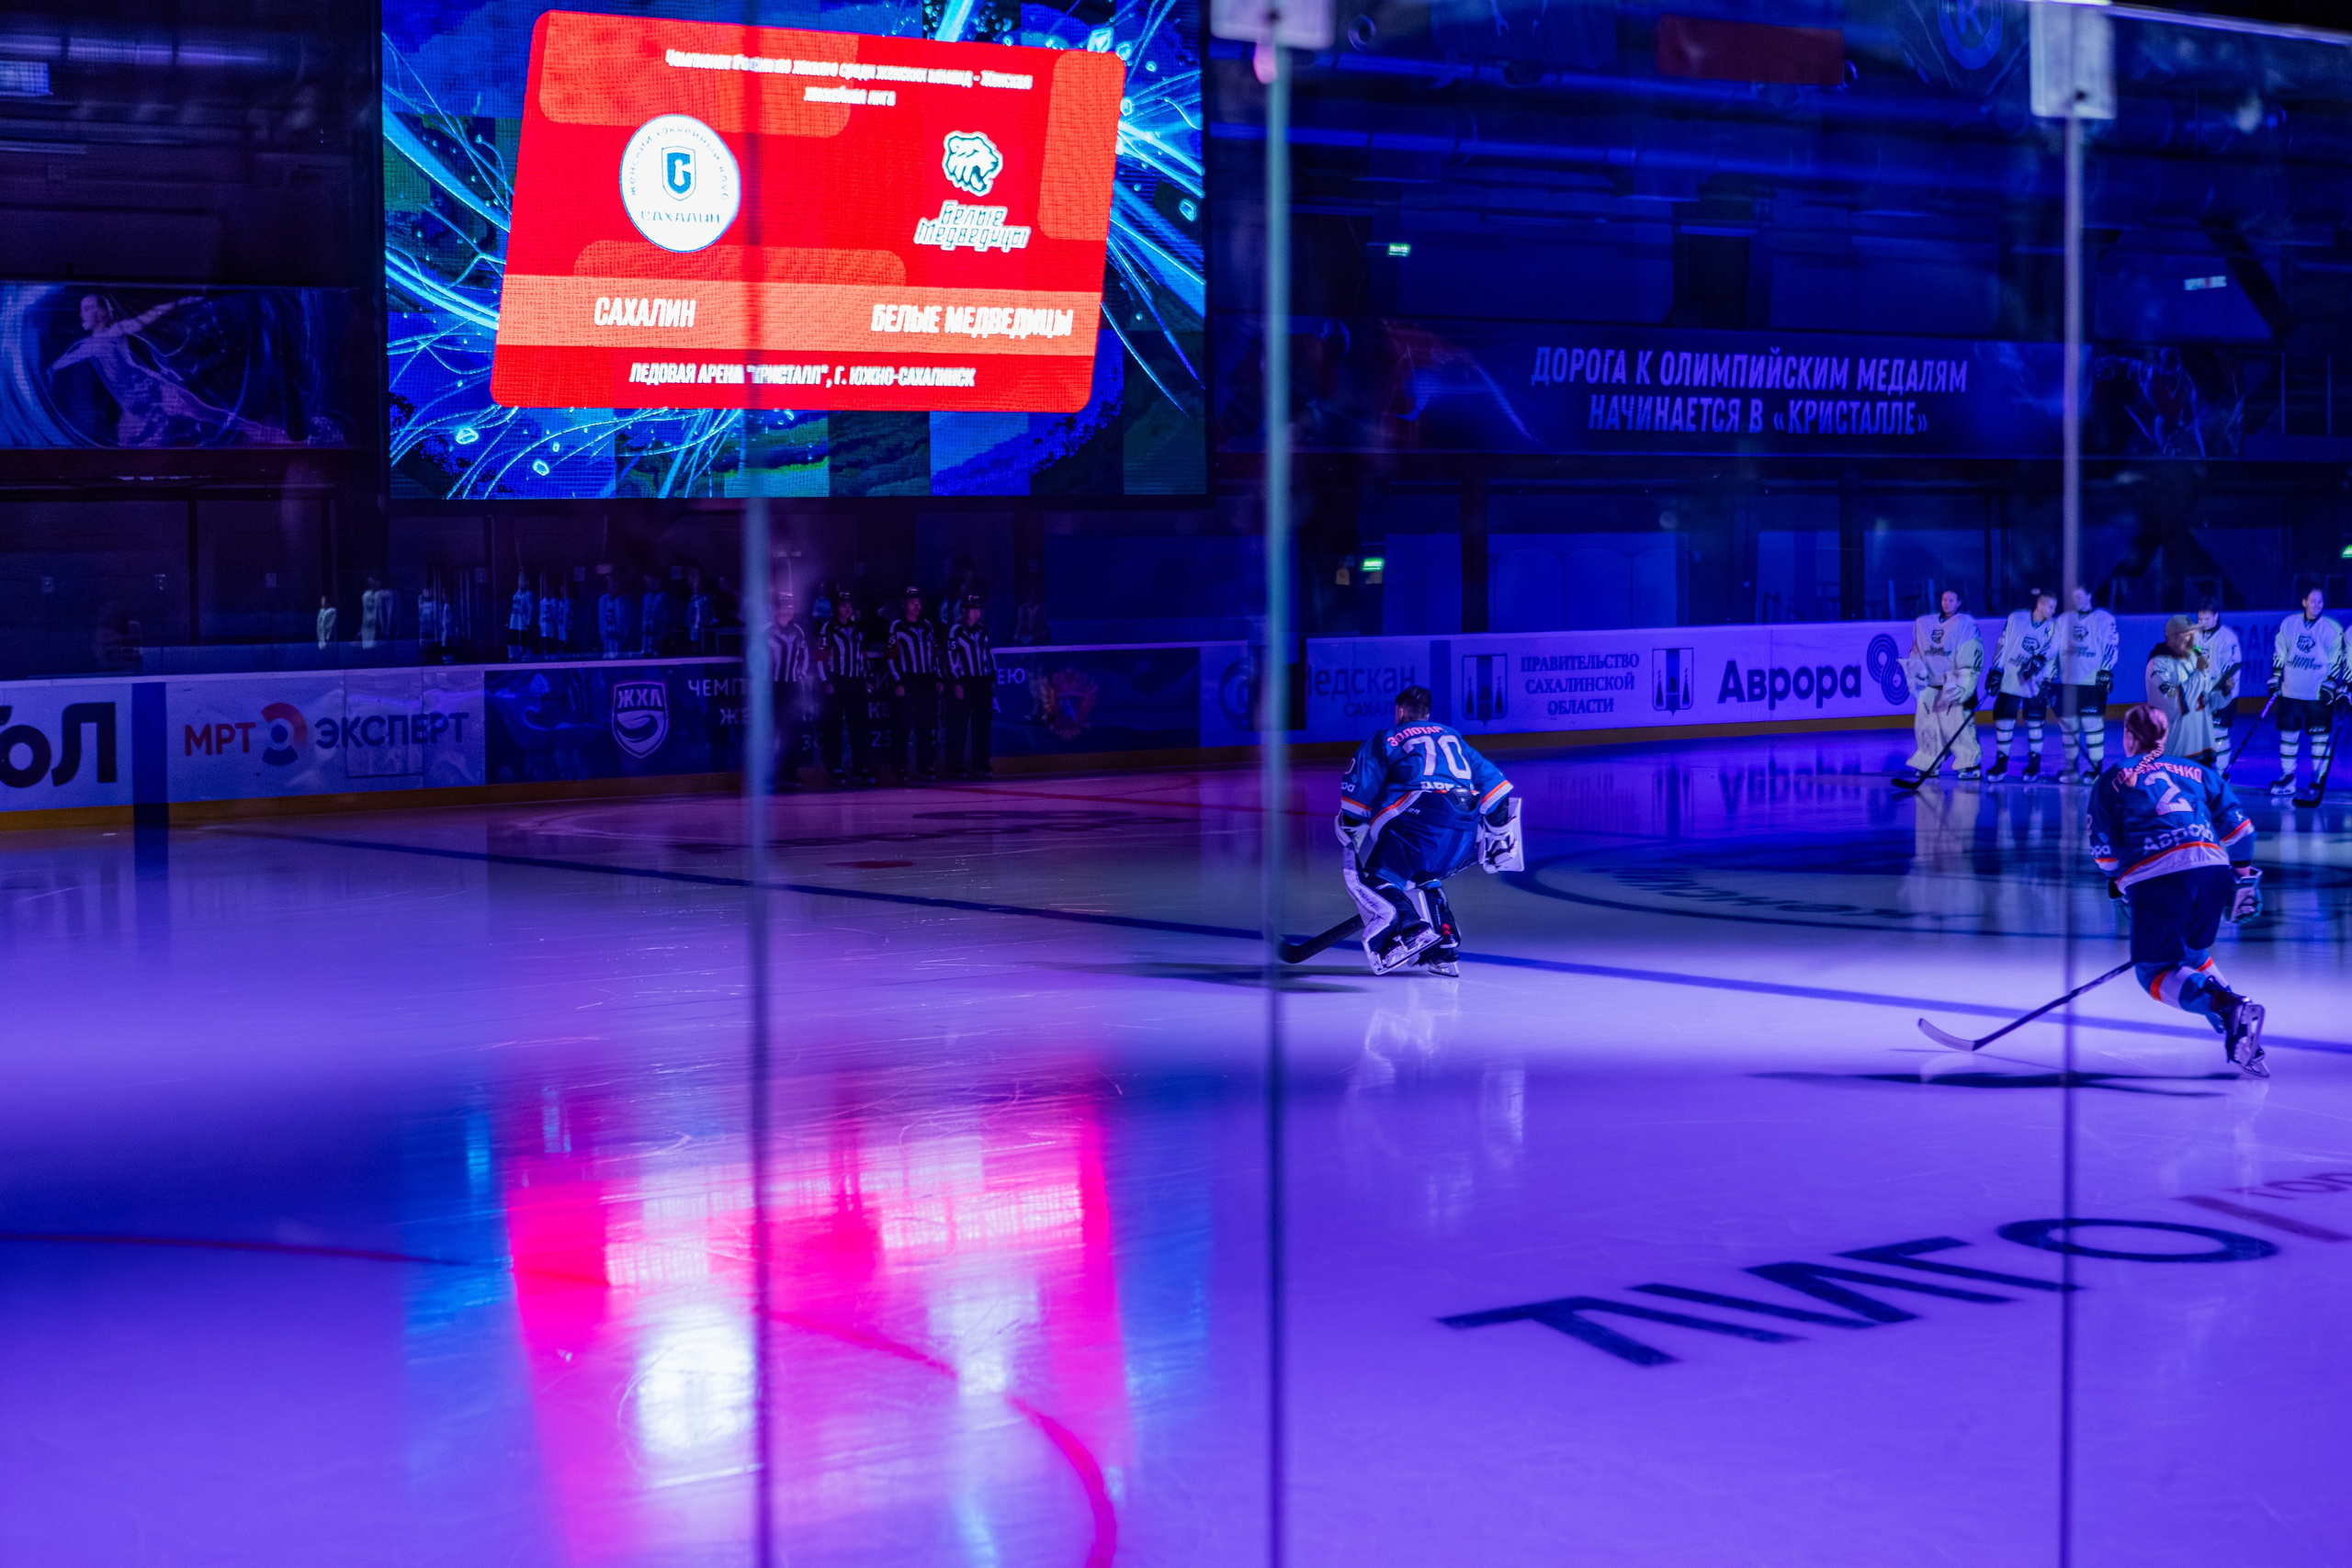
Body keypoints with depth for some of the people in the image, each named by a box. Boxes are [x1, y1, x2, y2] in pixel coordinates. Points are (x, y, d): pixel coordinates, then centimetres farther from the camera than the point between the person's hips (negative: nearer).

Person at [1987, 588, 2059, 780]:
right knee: (2004, 719, 0)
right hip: (2010, 680, 0)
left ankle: (2034, 763, 16)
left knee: (2035, 721, 3)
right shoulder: (2016, 618, -4)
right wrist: (1995, 671, -2)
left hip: (2035, 683, 0)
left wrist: (2048, 682, -15)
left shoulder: (2053, 626, -3)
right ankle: (2001, 763, 11)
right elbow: (2002, 644, 1)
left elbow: (2051, 652, -6)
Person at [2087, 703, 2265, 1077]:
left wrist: (2119, 881, 29)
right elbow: (2236, 825, 18)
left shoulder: (2112, 780, 17)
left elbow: (2105, 850, 12)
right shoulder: (2198, 771, 26)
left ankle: (2224, 1005, -27)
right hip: (2212, 867, 5)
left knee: (2155, 972, 2)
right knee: (2193, 954, 25)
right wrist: (2243, 876, 22)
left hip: (2156, 879, -5)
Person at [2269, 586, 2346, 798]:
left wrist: (2330, 685, -9)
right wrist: (2275, 679, 7)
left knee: (2320, 736, 1)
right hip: (2290, 691, 3)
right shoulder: (2288, 624, 3)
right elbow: (2279, 654, 10)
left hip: (2318, 694, -2)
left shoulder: (2332, 629, -5)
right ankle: (2287, 776, 15)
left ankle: (2318, 779, 9)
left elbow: (2336, 660, -2)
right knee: (2288, 733, 6)